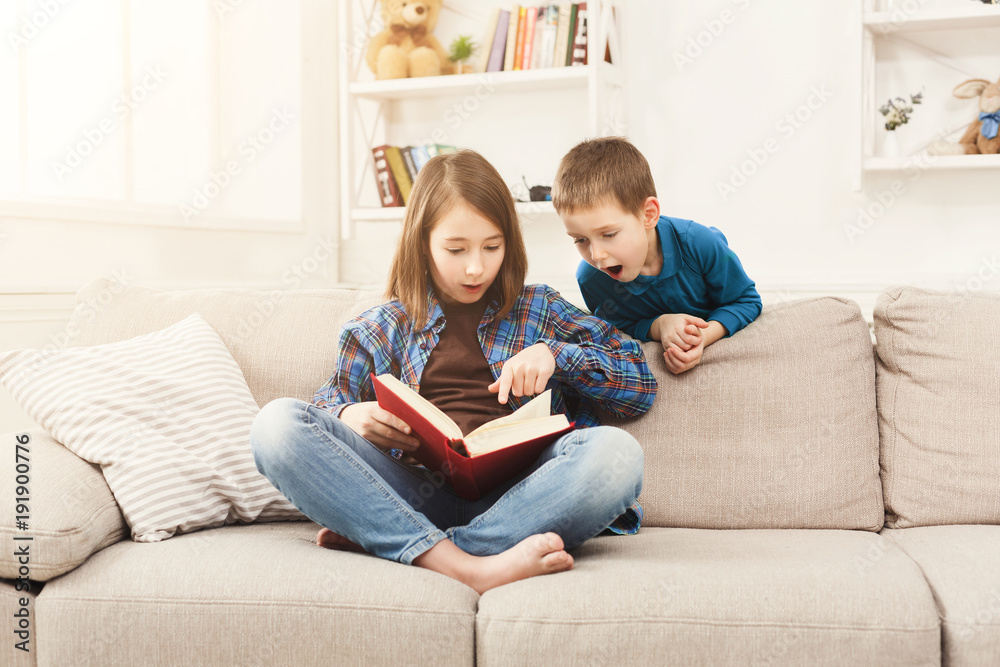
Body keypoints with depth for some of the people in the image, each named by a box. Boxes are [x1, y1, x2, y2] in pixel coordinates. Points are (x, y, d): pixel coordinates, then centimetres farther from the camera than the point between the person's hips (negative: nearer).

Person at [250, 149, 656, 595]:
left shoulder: (538, 310, 20)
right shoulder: (384, 327, 21)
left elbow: (641, 383, 16)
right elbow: (333, 399, 16)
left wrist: (554, 353, -1)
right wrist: (351, 416, -8)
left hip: (512, 493, 0)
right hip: (416, 494, 1)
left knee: (615, 453, -32)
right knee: (277, 424, -23)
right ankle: (469, 566, -37)